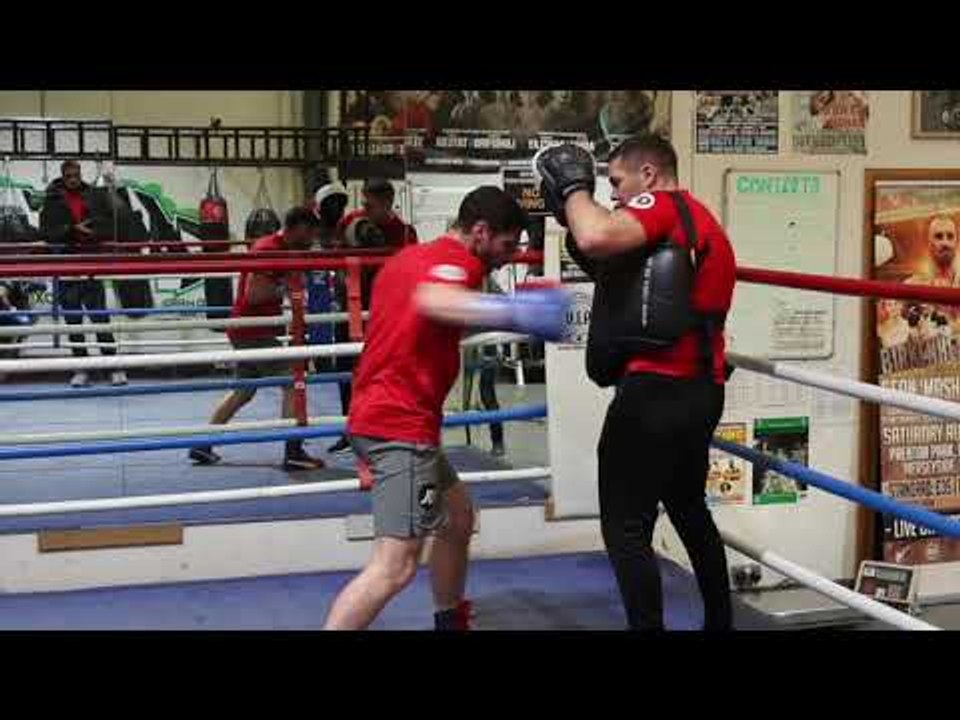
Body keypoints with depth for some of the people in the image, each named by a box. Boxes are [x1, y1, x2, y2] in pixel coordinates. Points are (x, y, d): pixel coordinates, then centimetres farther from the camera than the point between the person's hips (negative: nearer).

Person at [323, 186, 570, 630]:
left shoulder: (411, 257, 18)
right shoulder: (455, 259, -10)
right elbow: (432, 302, -33)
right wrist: (518, 312, -40)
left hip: (381, 414, 10)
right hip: (400, 424, -10)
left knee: (458, 515, 24)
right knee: (396, 566, -15)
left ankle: (450, 622, 36)